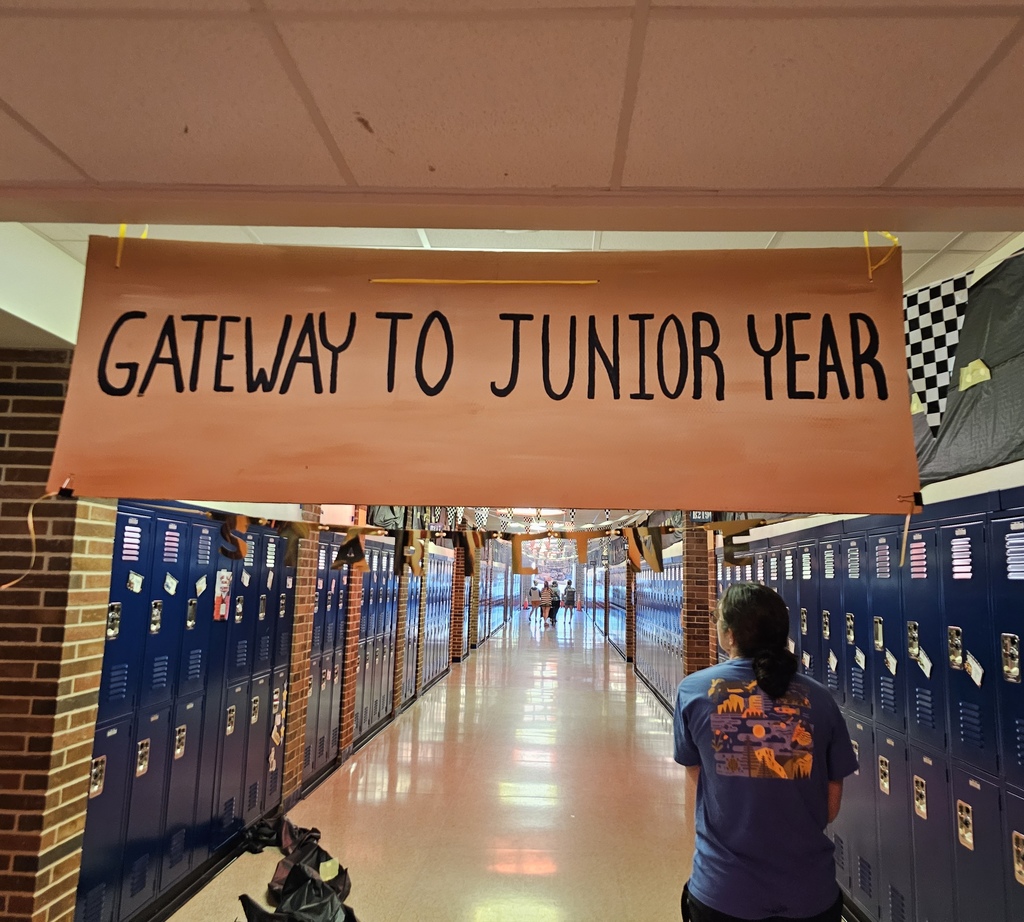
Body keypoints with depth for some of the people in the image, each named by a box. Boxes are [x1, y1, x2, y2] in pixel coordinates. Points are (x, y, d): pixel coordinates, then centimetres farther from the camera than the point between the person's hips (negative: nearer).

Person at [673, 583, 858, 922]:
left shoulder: (693, 691, -11)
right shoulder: (819, 699, -7)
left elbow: (696, 782, 0)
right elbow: (831, 806, 2)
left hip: (722, 891, -1)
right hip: (810, 891, 2)